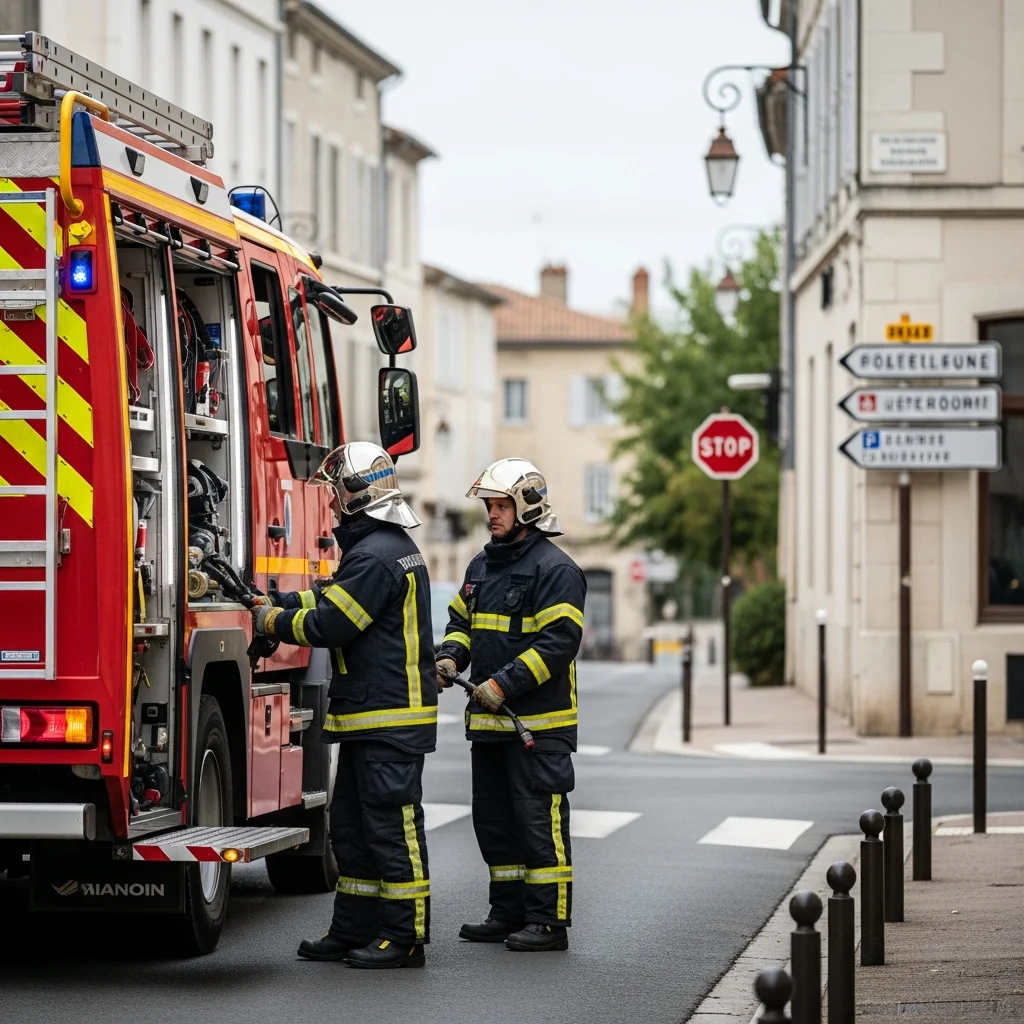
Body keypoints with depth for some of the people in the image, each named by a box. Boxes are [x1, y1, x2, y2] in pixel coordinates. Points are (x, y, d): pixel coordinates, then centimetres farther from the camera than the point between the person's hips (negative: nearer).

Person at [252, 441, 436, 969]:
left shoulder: (376, 556, -18)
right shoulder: (394, 546, 16)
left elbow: (328, 625, -18)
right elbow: (333, 597, 23)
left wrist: (275, 623, -3)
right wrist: (277, 603, 13)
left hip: (391, 721, -11)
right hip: (367, 718, 11)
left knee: (392, 826, -6)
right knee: (351, 825, 14)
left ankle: (404, 936, -2)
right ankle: (353, 930, 20)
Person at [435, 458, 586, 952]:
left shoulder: (554, 569, -11)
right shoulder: (482, 565, 16)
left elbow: (559, 641, -18)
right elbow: (462, 620, 24)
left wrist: (504, 684, -21)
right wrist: (449, 658, 2)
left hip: (538, 721, -9)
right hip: (490, 723, 9)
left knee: (538, 819, -7)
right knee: (494, 818, 12)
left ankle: (549, 920, -2)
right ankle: (508, 913, 21)